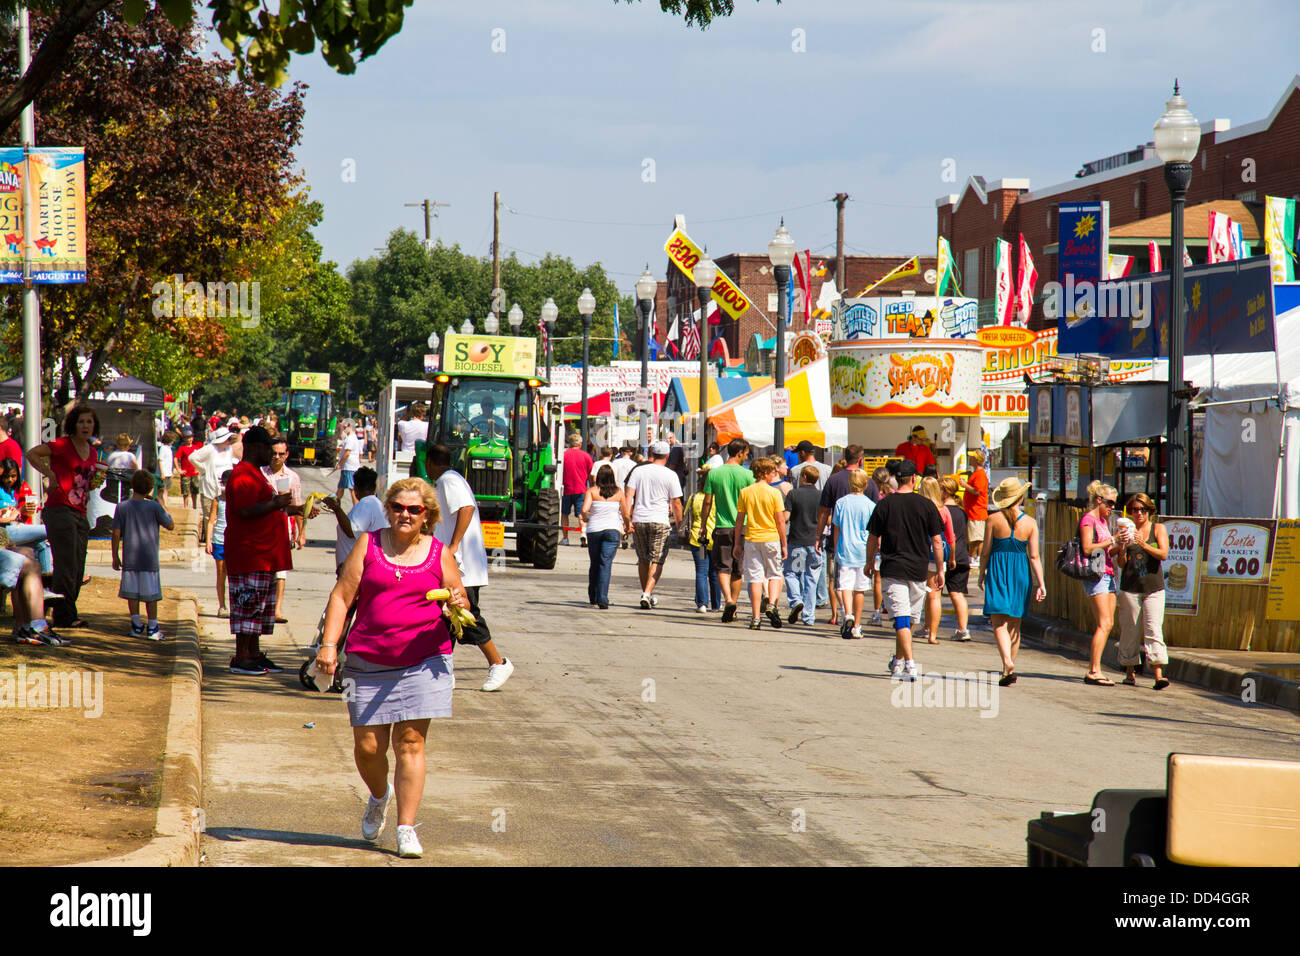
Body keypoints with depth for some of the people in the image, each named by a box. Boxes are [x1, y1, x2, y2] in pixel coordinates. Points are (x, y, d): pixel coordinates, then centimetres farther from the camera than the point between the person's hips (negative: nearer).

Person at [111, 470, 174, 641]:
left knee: (132, 593, 10)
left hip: (130, 558, 2)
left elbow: (116, 534, 0)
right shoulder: (154, 507, -7)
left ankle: (137, 626, 13)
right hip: (150, 559, -2)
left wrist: (115, 556, 8)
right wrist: (164, 510, 13)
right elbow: (170, 526, 1)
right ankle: (153, 628, 5)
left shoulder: (122, 507, -1)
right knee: (151, 594, 4)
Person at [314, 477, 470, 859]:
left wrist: (458, 605, -11)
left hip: (422, 661, -1)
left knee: (410, 743, -6)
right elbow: (342, 596, 4)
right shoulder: (369, 544, 6)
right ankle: (379, 797, 35)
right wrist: (328, 644, -5)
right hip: (369, 662, 1)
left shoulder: (440, 555, 7)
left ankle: (407, 828, -2)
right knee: (367, 746, 2)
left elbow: (461, 606, 14)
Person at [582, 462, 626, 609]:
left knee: (594, 564, 16)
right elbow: (625, 513, 5)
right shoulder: (618, 492, 2)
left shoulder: (592, 491, -2)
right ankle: (602, 599, -19)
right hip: (612, 530, -1)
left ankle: (592, 596, 27)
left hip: (594, 530, 1)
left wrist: (585, 518, 8)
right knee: (606, 564, -6)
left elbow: (584, 509, -14)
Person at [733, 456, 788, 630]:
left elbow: (739, 520, 4)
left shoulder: (745, 492, 1)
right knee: (775, 574, 15)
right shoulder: (774, 493, -6)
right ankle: (772, 604, -7)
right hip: (771, 537, -2)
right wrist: (784, 545, 2)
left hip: (751, 539, 2)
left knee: (755, 578, 4)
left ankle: (756, 618, 1)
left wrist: (737, 543, 12)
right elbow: (780, 521, -5)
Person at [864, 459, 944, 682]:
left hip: (893, 569, -2)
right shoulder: (926, 505, -2)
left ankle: (910, 664, -20)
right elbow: (937, 541, 0)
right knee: (910, 617, 17)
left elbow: (873, 539, 3)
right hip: (918, 569, 2)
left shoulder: (884, 505, -3)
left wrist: (870, 562, 19)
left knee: (901, 618, -7)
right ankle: (898, 661, 29)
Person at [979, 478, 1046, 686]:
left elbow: (986, 551, -2)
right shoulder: (1030, 523, -2)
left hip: (997, 570, -2)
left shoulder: (993, 519, -6)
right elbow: (1034, 557, -4)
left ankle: (1007, 663, -25)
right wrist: (1041, 584, -2)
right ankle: (1009, 668, 21)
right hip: (1020, 572, 2)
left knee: (999, 623, -4)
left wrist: (982, 574, 12)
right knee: (1014, 624, 14)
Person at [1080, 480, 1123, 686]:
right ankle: (1094, 671, -16)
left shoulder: (1104, 520, 20)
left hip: (1108, 575, 9)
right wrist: (1112, 540, -16)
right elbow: (1087, 549, -18)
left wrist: (1119, 545, 4)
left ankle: (1093, 669, 6)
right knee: (1104, 624, -15)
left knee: (1108, 623, 4)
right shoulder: (1088, 520, -7)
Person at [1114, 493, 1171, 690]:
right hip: (1130, 587, 2)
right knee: (1130, 630, 4)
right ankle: (1130, 672, 16)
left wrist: (1144, 545, -21)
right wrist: (1122, 546, -16)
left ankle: (1159, 674, -17)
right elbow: (1121, 563, 3)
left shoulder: (1158, 529, 6)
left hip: (1154, 588, -2)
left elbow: (1163, 554, -8)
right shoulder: (1126, 530, 8)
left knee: (1154, 630, -11)